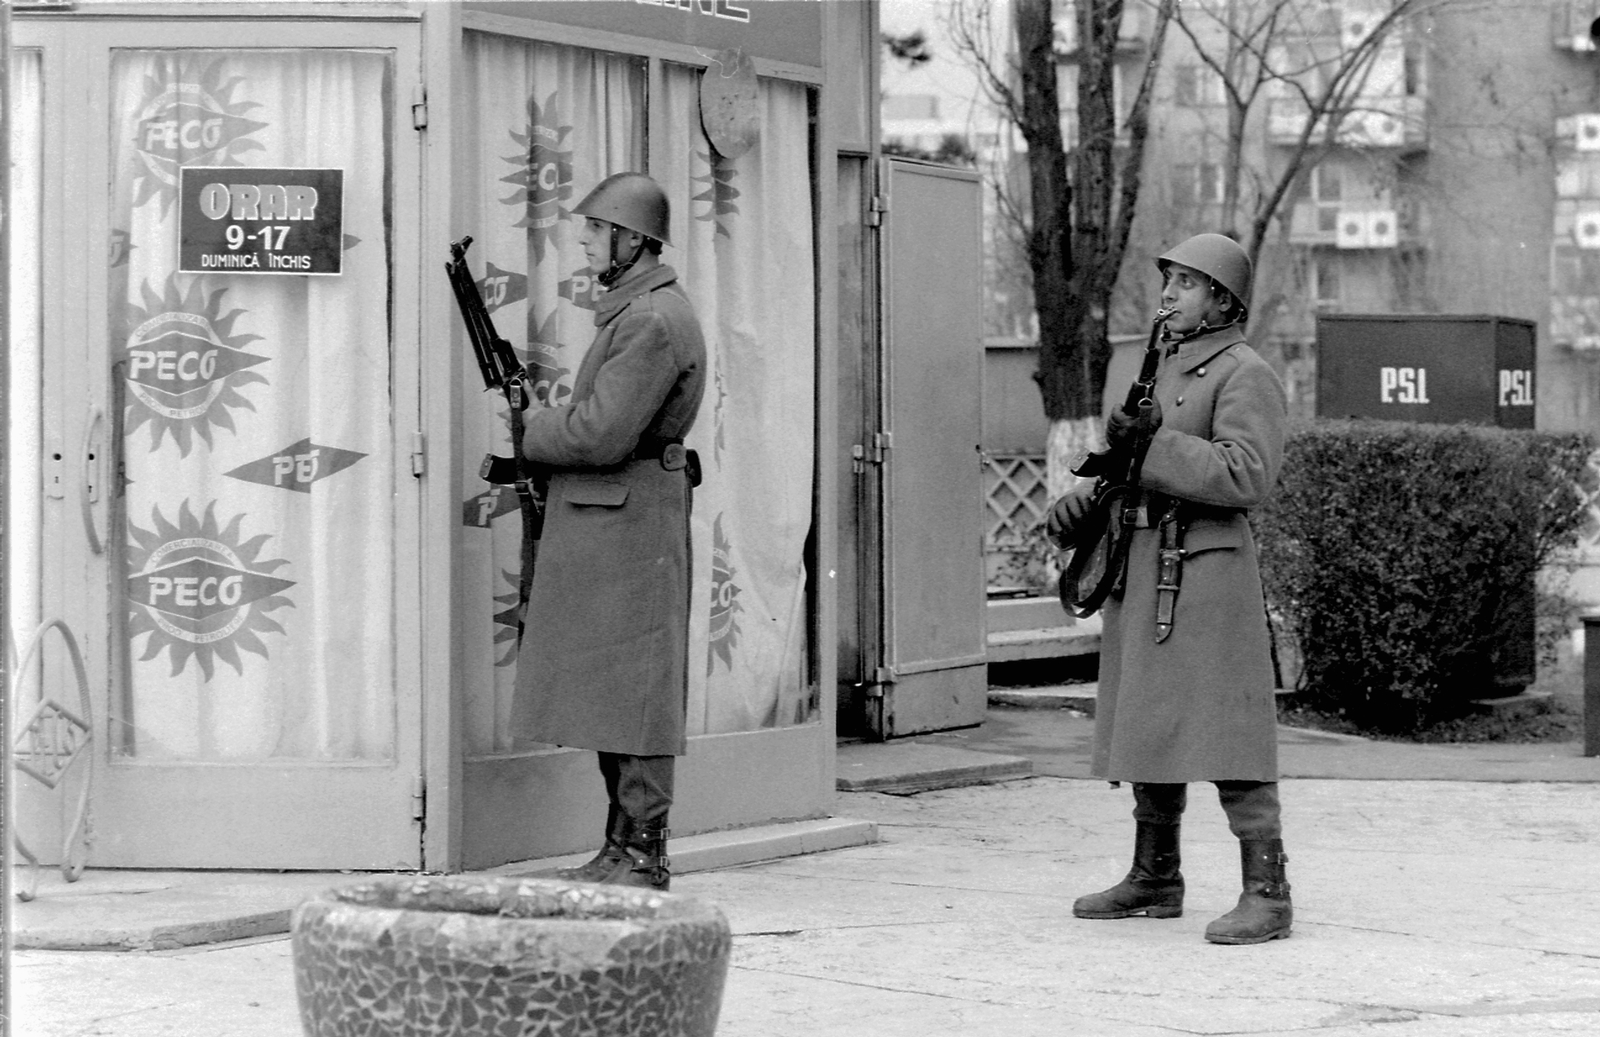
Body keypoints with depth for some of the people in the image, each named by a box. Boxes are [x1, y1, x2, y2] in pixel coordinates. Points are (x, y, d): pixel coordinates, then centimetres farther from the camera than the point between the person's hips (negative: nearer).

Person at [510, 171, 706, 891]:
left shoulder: (654, 321, -16)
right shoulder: (630, 309, 18)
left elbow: (601, 435, -21)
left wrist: (530, 431, -6)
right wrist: (542, 422, 7)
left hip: (631, 526, -10)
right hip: (599, 527, 10)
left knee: (635, 696, -6)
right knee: (605, 695, 12)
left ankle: (644, 856, -3)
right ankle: (619, 849, 17)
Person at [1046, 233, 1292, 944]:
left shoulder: (1244, 376, -8)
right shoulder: (1158, 367, 19)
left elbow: (1247, 476, -20)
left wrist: (1154, 443, -20)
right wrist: (1077, 504, 7)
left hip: (1206, 572, -9)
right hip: (1139, 566, 9)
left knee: (1222, 730, -12)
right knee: (1147, 725, 15)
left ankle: (1266, 895, -11)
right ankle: (1154, 880, 26)